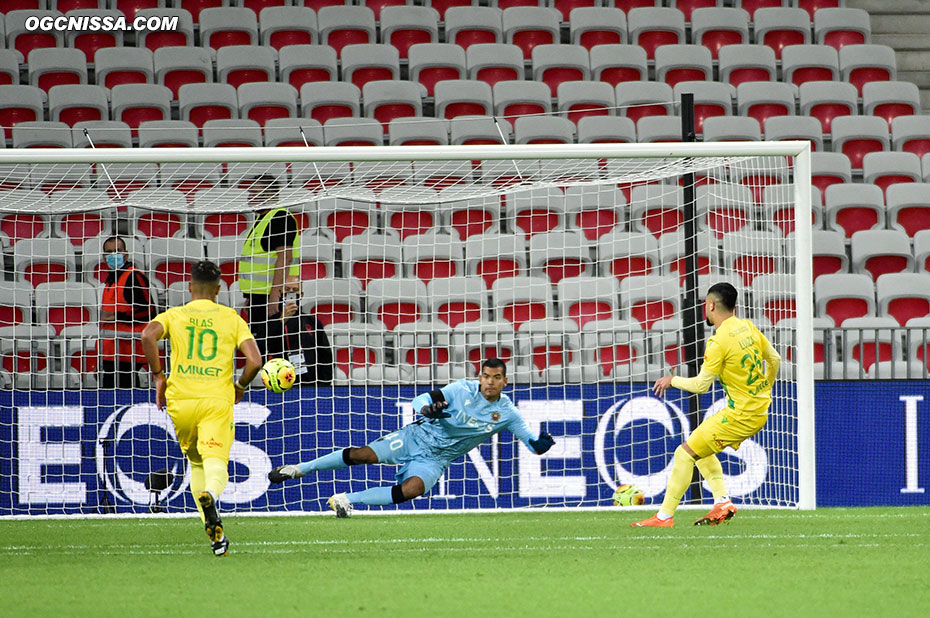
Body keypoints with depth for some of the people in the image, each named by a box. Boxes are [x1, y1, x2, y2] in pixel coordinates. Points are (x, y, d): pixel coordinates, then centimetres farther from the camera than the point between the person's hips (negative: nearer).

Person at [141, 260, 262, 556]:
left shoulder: (174, 315, 8)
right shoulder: (232, 318, 8)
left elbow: (148, 335, -13)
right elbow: (254, 361, -3)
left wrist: (158, 376, -3)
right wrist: (240, 386, 17)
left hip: (180, 400, 2)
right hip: (217, 399, -2)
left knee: (196, 463, 21)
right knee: (216, 463, -12)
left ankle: (215, 534, 15)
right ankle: (210, 495, -49)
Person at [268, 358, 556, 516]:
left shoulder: (506, 414, -7)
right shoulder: (463, 389, -12)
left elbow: (533, 444, -4)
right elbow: (419, 400, -12)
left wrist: (541, 443, -30)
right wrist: (427, 408, -37)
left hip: (435, 459, 1)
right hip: (418, 436, -1)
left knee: (412, 489, -29)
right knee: (364, 454, -15)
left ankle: (348, 499, -18)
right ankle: (300, 468, 4)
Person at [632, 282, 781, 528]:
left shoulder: (719, 342, -19)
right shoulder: (748, 327, 5)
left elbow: (701, 384, -16)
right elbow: (774, 359, 17)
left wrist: (672, 380, 2)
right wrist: (764, 390, 32)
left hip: (740, 415, -9)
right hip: (760, 410, 9)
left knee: (685, 454, -3)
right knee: (702, 445, 23)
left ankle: (665, 516, -1)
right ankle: (722, 501, 12)